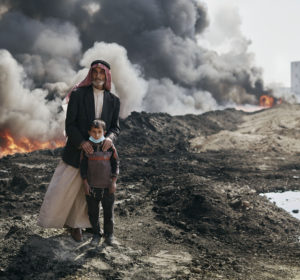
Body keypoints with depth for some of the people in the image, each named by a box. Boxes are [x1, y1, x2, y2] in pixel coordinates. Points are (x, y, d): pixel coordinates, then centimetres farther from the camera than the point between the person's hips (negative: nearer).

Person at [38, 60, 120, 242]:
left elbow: (116, 127, 3)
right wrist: (81, 142, -24)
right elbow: (70, 124, -9)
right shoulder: (78, 95, -7)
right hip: (77, 151, -2)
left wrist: (110, 138, -20)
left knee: (86, 191, 11)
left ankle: (77, 225, 26)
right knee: (64, 188, 3)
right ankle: (57, 216, 27)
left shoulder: (114, 101, 2)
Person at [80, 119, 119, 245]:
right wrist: (85, 183, -4)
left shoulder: (110, 147, -5)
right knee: (93, 212, 10)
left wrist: (114, 182, -5)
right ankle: (96, 233, 26)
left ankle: (109, 235, 20)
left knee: (108, 212, 6)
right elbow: (83, 166, 1)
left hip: (107, 186, -1)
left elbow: (115, 164, 0)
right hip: (91, 186, 1)